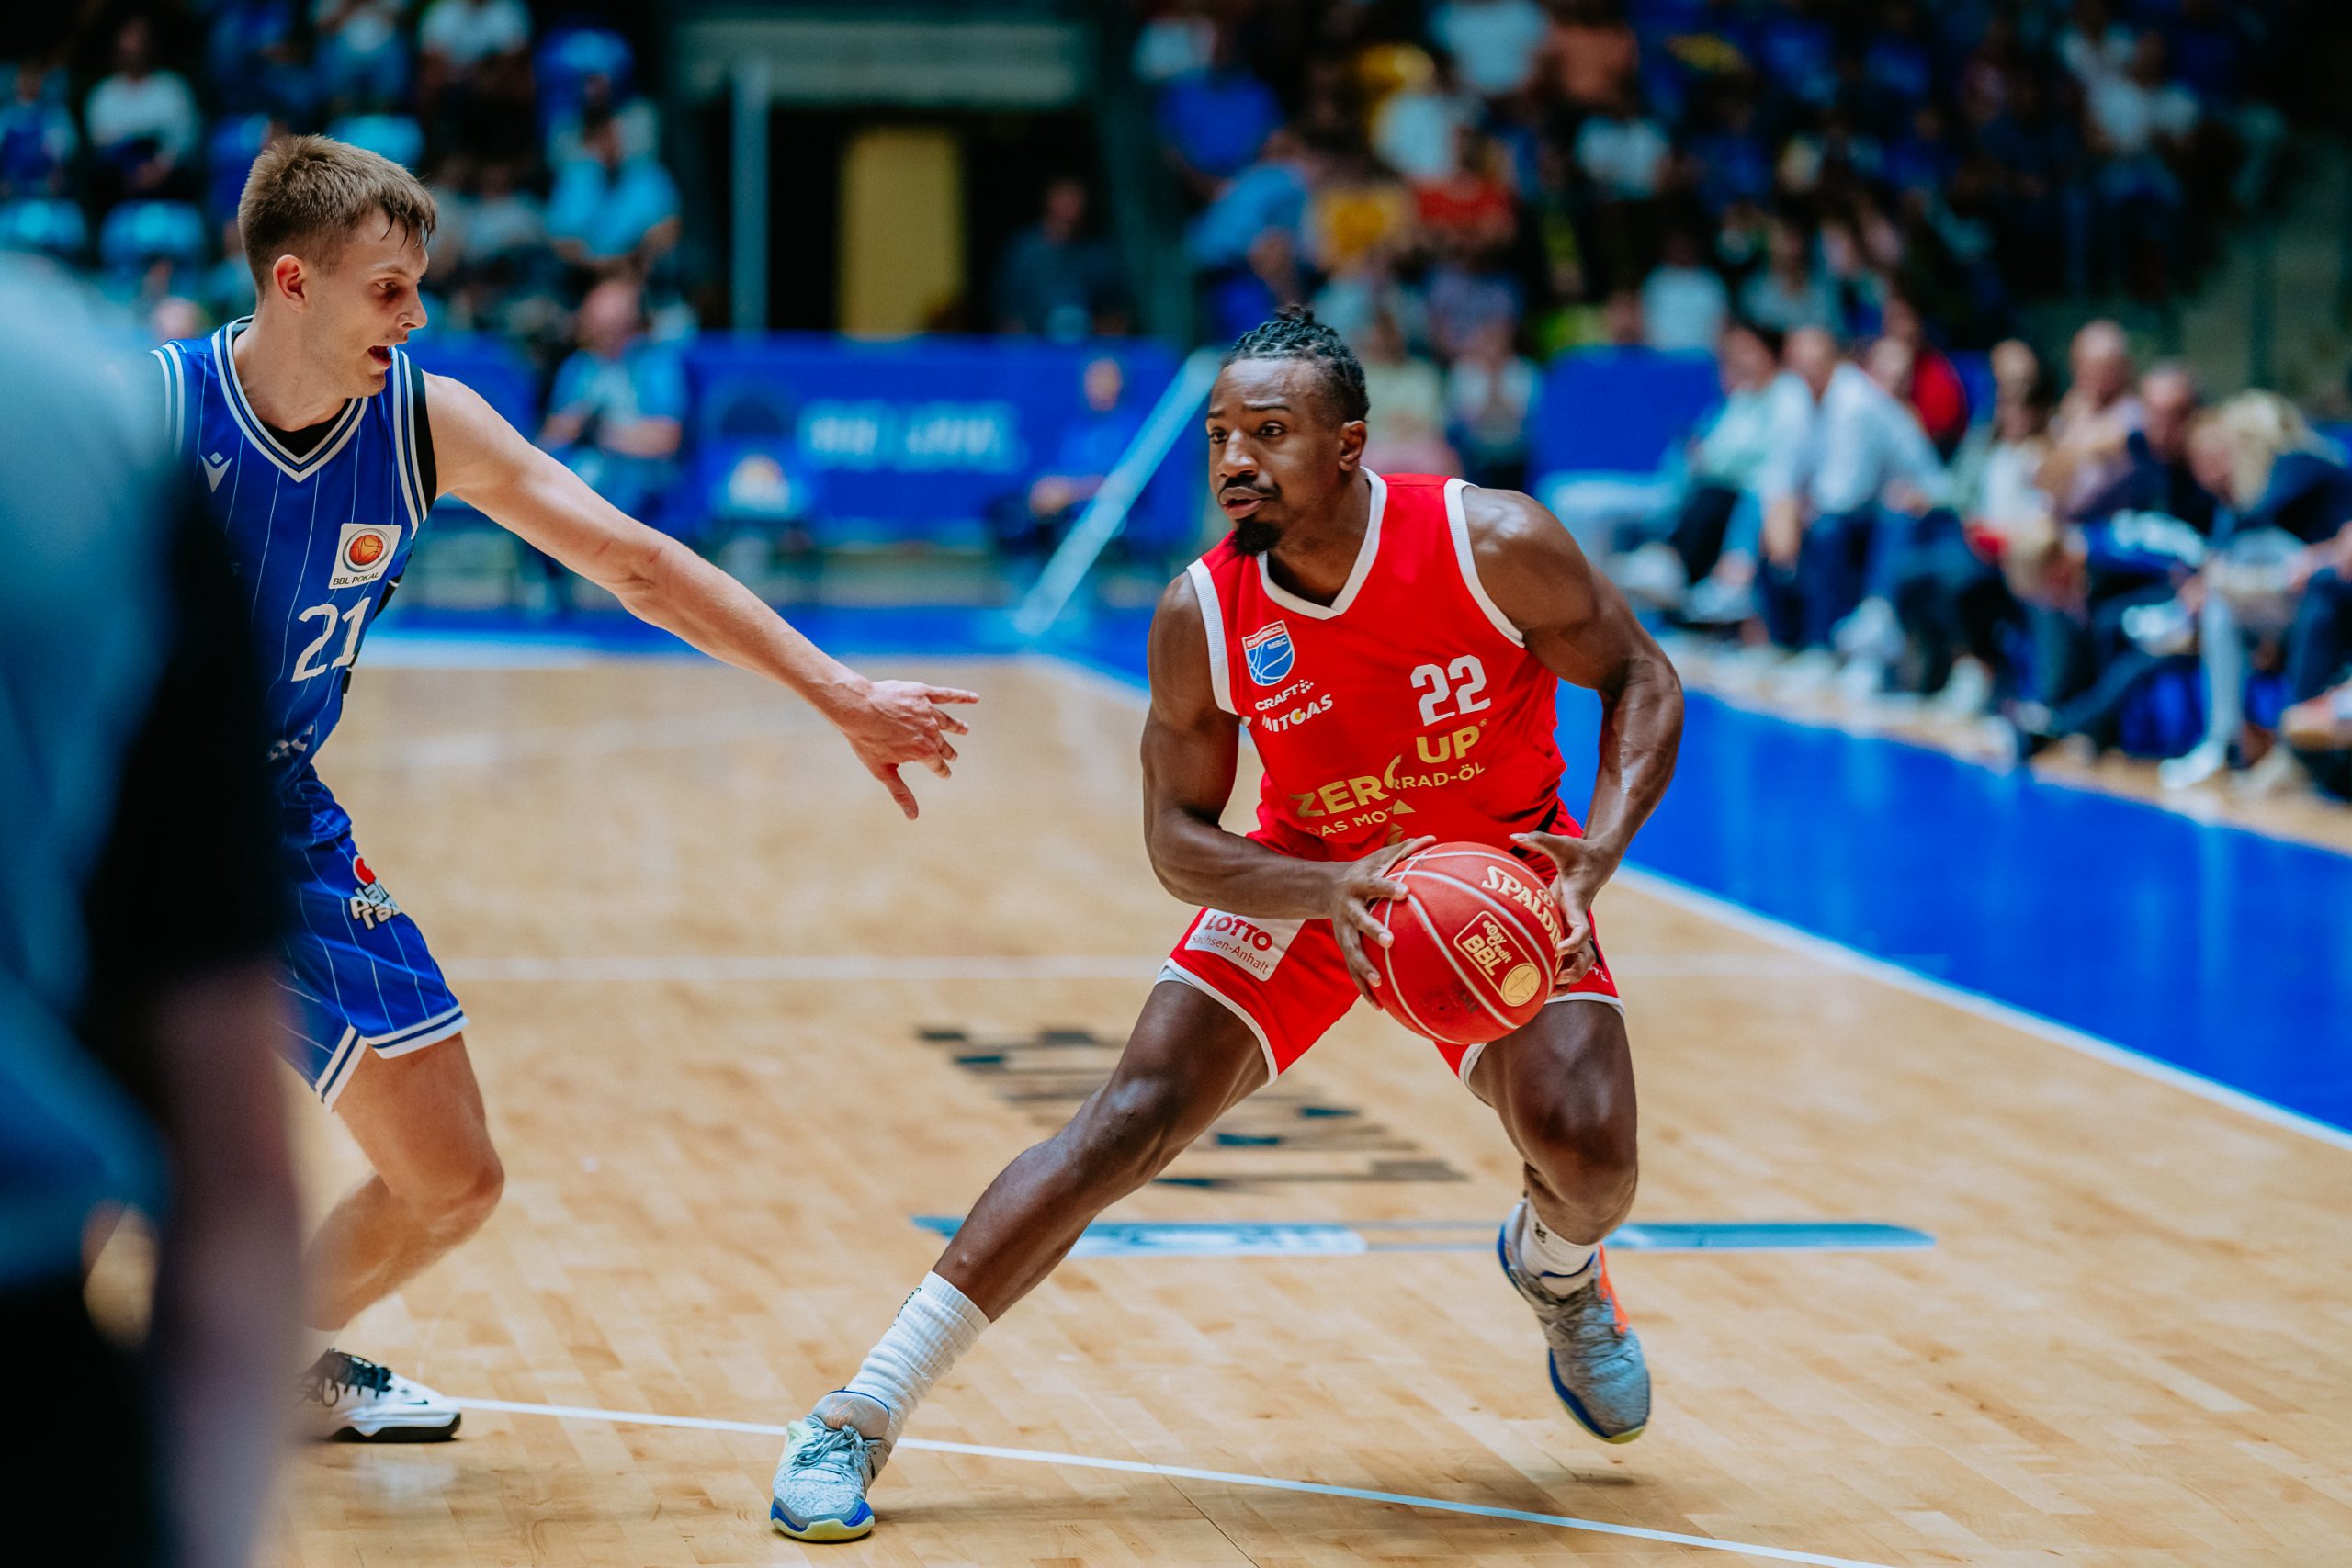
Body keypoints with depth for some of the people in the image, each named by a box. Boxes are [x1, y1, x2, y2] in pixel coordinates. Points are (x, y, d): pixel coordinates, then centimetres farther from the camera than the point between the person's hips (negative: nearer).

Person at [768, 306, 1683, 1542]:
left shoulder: (1494, 547, -27)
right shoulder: (1202, 620, -22)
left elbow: (1639, 681, -11)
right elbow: (1178, 839, -13)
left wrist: (1600, 850, -28)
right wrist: (1330, 890, -32)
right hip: (1304, 881, 0)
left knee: (1585, 1147, -20)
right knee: (1132, 1118, -15)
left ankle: (1557, 1269, 23)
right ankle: (858, 1419, -11)